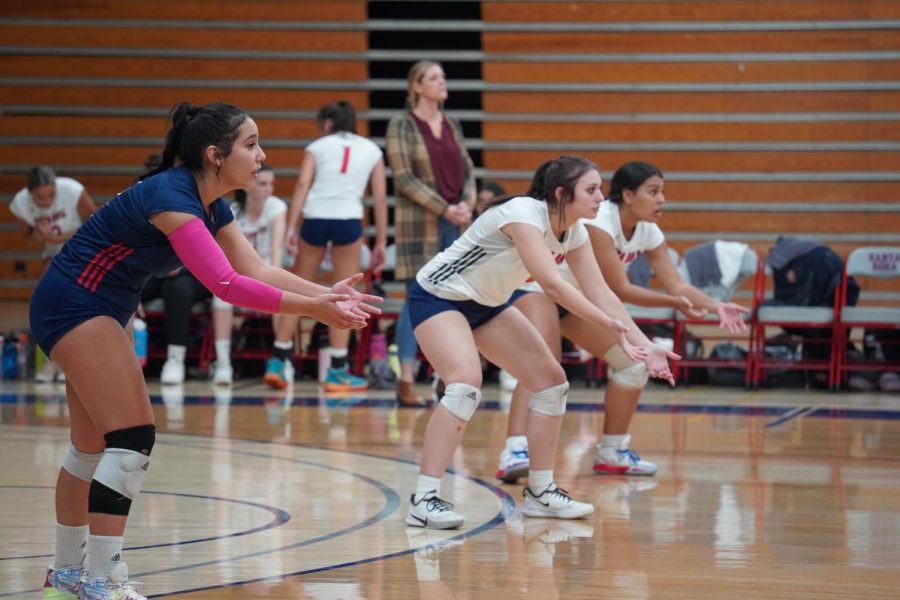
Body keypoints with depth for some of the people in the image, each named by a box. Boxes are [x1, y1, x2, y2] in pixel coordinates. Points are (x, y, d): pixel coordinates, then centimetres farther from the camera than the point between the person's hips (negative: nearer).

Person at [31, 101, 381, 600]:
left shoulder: (211, 206, 4)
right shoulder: (170, 197, -25)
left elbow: (257, 271, 2)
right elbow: (226, 284, -33)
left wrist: (329, 294, -9)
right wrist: (313, 308, -31)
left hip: (98, 312, 10)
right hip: (75, 305, -10)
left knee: (93, 445, 15)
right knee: (131, 441, -13)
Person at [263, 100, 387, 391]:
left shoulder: (318, 147, 14)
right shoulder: (372, 150, 18)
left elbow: (302, 185, -1)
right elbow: (380, 197, 12)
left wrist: (291, 228, -6)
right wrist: (381, 242, 14)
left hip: (315, 218, 1)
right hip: (348, 220, 0)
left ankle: (277, 363, 11)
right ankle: (337, 371, 7)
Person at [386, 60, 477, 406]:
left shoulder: (452, 125, 13)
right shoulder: (401, 126, -4)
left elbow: (467, 169, 15)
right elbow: (404, 178, -10)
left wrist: (468, 203, -6)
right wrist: (444, 209, -15)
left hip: (456, 223, 5)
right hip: (420, 222, -5)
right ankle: (406, 381, -5)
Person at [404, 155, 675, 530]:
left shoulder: (573, 232, -4)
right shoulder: (524, 214, -30)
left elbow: (600, 293, -3)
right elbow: (551, 284, -39)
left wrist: (643, 347, -11)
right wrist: (610, 326, -41)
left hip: (486, 304, 9)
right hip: (437, 297, -9)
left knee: (551, 381, 3)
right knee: (466, 382, -30)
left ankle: (540, 492, 13)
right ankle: (423, 501, -29)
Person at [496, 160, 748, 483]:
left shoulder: (648, 233, -5)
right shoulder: (599, 221, -28)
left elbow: (677, 285, -6)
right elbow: (621, 289, -27)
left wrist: (716, 306, -23)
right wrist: (674, 302, -31)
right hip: (538, 284, -9)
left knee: (633, 360, 3)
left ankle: (612, 452, 14)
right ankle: (515, 452, -42)